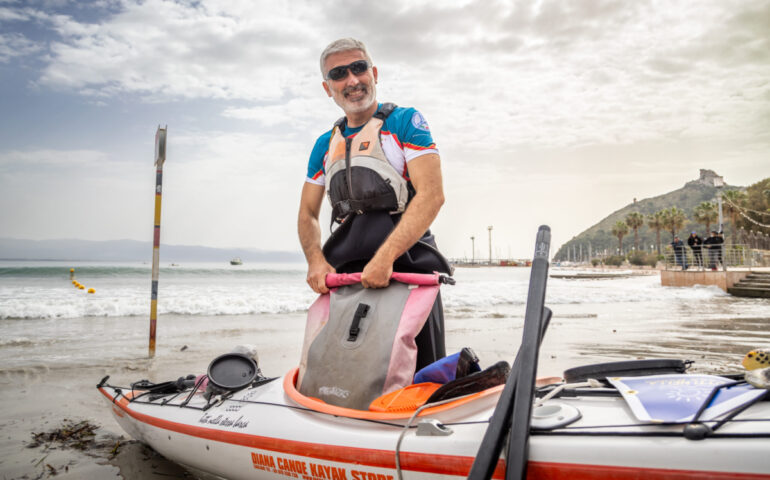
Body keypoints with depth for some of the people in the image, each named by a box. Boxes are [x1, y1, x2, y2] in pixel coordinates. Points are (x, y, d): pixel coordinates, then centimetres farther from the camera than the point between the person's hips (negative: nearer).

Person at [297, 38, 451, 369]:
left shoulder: (405, 122, 3)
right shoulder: (324, 145, 19)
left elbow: (432, 195, -10)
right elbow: (308, 214, 21)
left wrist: (385, 257, -19)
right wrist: (315, 260, 0)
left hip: (407, 259, -4)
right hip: (346, 271, 5)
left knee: (425, 376, -6)